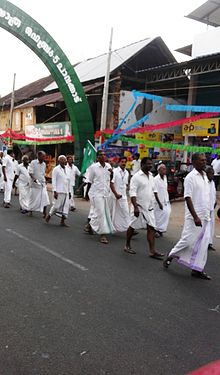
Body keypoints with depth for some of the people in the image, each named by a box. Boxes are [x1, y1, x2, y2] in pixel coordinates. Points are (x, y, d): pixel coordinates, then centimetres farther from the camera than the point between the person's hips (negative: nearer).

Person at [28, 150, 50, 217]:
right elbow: (30, 172, -14)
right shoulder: (33, 162, -8)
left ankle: (44, 213, -3)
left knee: (45, 199, -7)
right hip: (35, 184, -4)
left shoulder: (44, 164, 8)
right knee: (33, 199, 7)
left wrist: (44, 180, 13)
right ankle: (30, 211, 28)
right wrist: (34, 179, -27)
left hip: (43, 184, 4)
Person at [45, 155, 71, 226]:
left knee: (66, 206, 0)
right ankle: (49, 216, 21)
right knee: (56, 205, -3)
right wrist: (54, 191, -15)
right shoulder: (56, 169, -3)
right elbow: (54, 181, -8)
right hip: (59, 191, -6)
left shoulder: (67, 169, 14)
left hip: (66, 191, 6)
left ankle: (62, 221, 7)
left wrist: (69, 191, 15)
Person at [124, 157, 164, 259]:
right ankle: (127, 246, 25)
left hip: (149, 208, 6)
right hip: (139, 207, -6)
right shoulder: (136, 177, -11)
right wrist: (135, 207, -25)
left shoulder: (151, 176, 11)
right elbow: (132, 193, -17)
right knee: (132, 227, 7)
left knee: (151, 228, -1)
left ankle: (152, 251, -1)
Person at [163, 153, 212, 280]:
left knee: (203, 243, 7)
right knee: (188, 241, -2)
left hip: (205, 217, 7)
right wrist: (195, 217, -21)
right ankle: (171, 256, 20)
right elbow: (188, 198, -17)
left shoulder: (205, 176, 12)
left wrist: (208, 214, 16)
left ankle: (197, 269, 16)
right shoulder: (190, 177, -11)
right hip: (194, 217, -7)